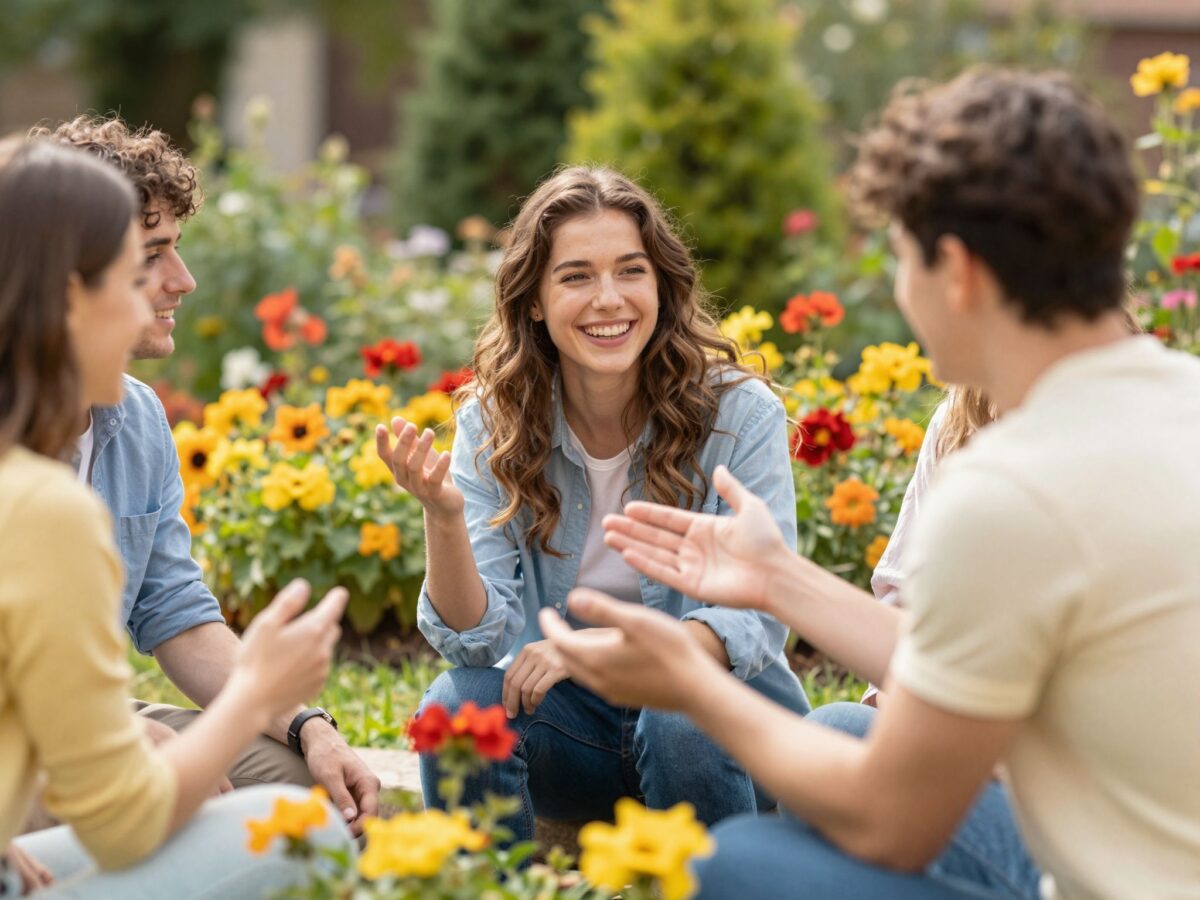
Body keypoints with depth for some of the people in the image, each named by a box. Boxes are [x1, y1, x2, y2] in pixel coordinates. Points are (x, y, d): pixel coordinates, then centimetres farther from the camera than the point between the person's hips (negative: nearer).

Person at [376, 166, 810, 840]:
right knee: (456, 707, -25)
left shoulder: (740, 413, -12)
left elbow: (758, 621, -16)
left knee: (680, 720, -32)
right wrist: (443, 517, -30)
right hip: (573, 720, 2)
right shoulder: (494, 422, -5)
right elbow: (478, 639, -11)